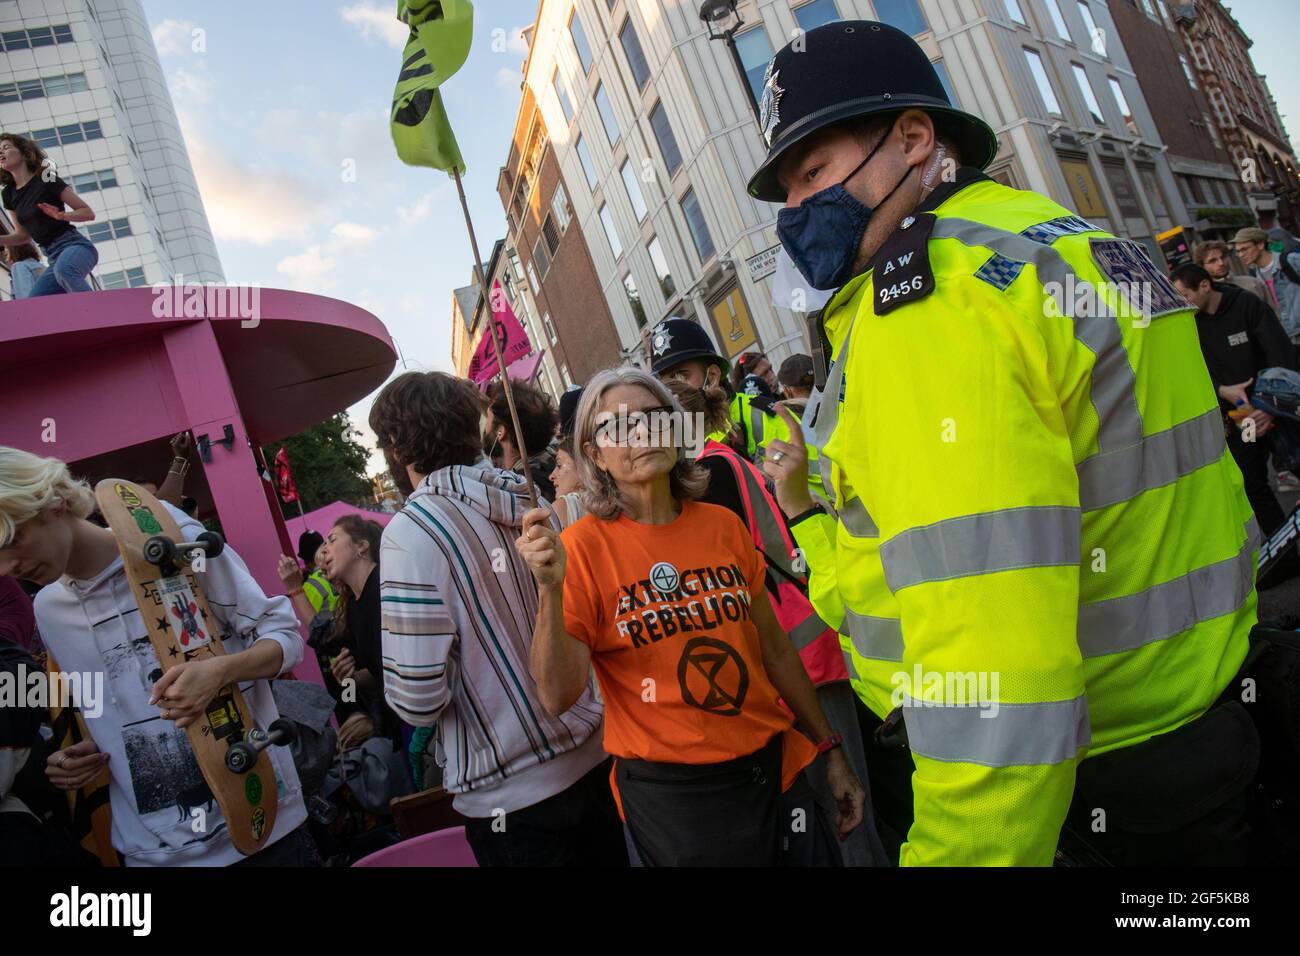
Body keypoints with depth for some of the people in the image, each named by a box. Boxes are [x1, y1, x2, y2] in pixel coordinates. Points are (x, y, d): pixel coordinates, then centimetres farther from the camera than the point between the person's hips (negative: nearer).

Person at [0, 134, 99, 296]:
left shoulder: (46, 179, -4)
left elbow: (89, 213, -4)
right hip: (53, 257, 8)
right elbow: (23, 235, 23)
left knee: (64, 269, -42)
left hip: (74, 245, -7)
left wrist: (61, 216, -21)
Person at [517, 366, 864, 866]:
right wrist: (550, 589, -31)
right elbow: (558, 696, -17)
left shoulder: (722, 525, 0)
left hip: (773, 767, 4)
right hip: (668, 792, -4)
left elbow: (773, 647, 8)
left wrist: (831, 751, 13)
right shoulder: (582, 547, -12)